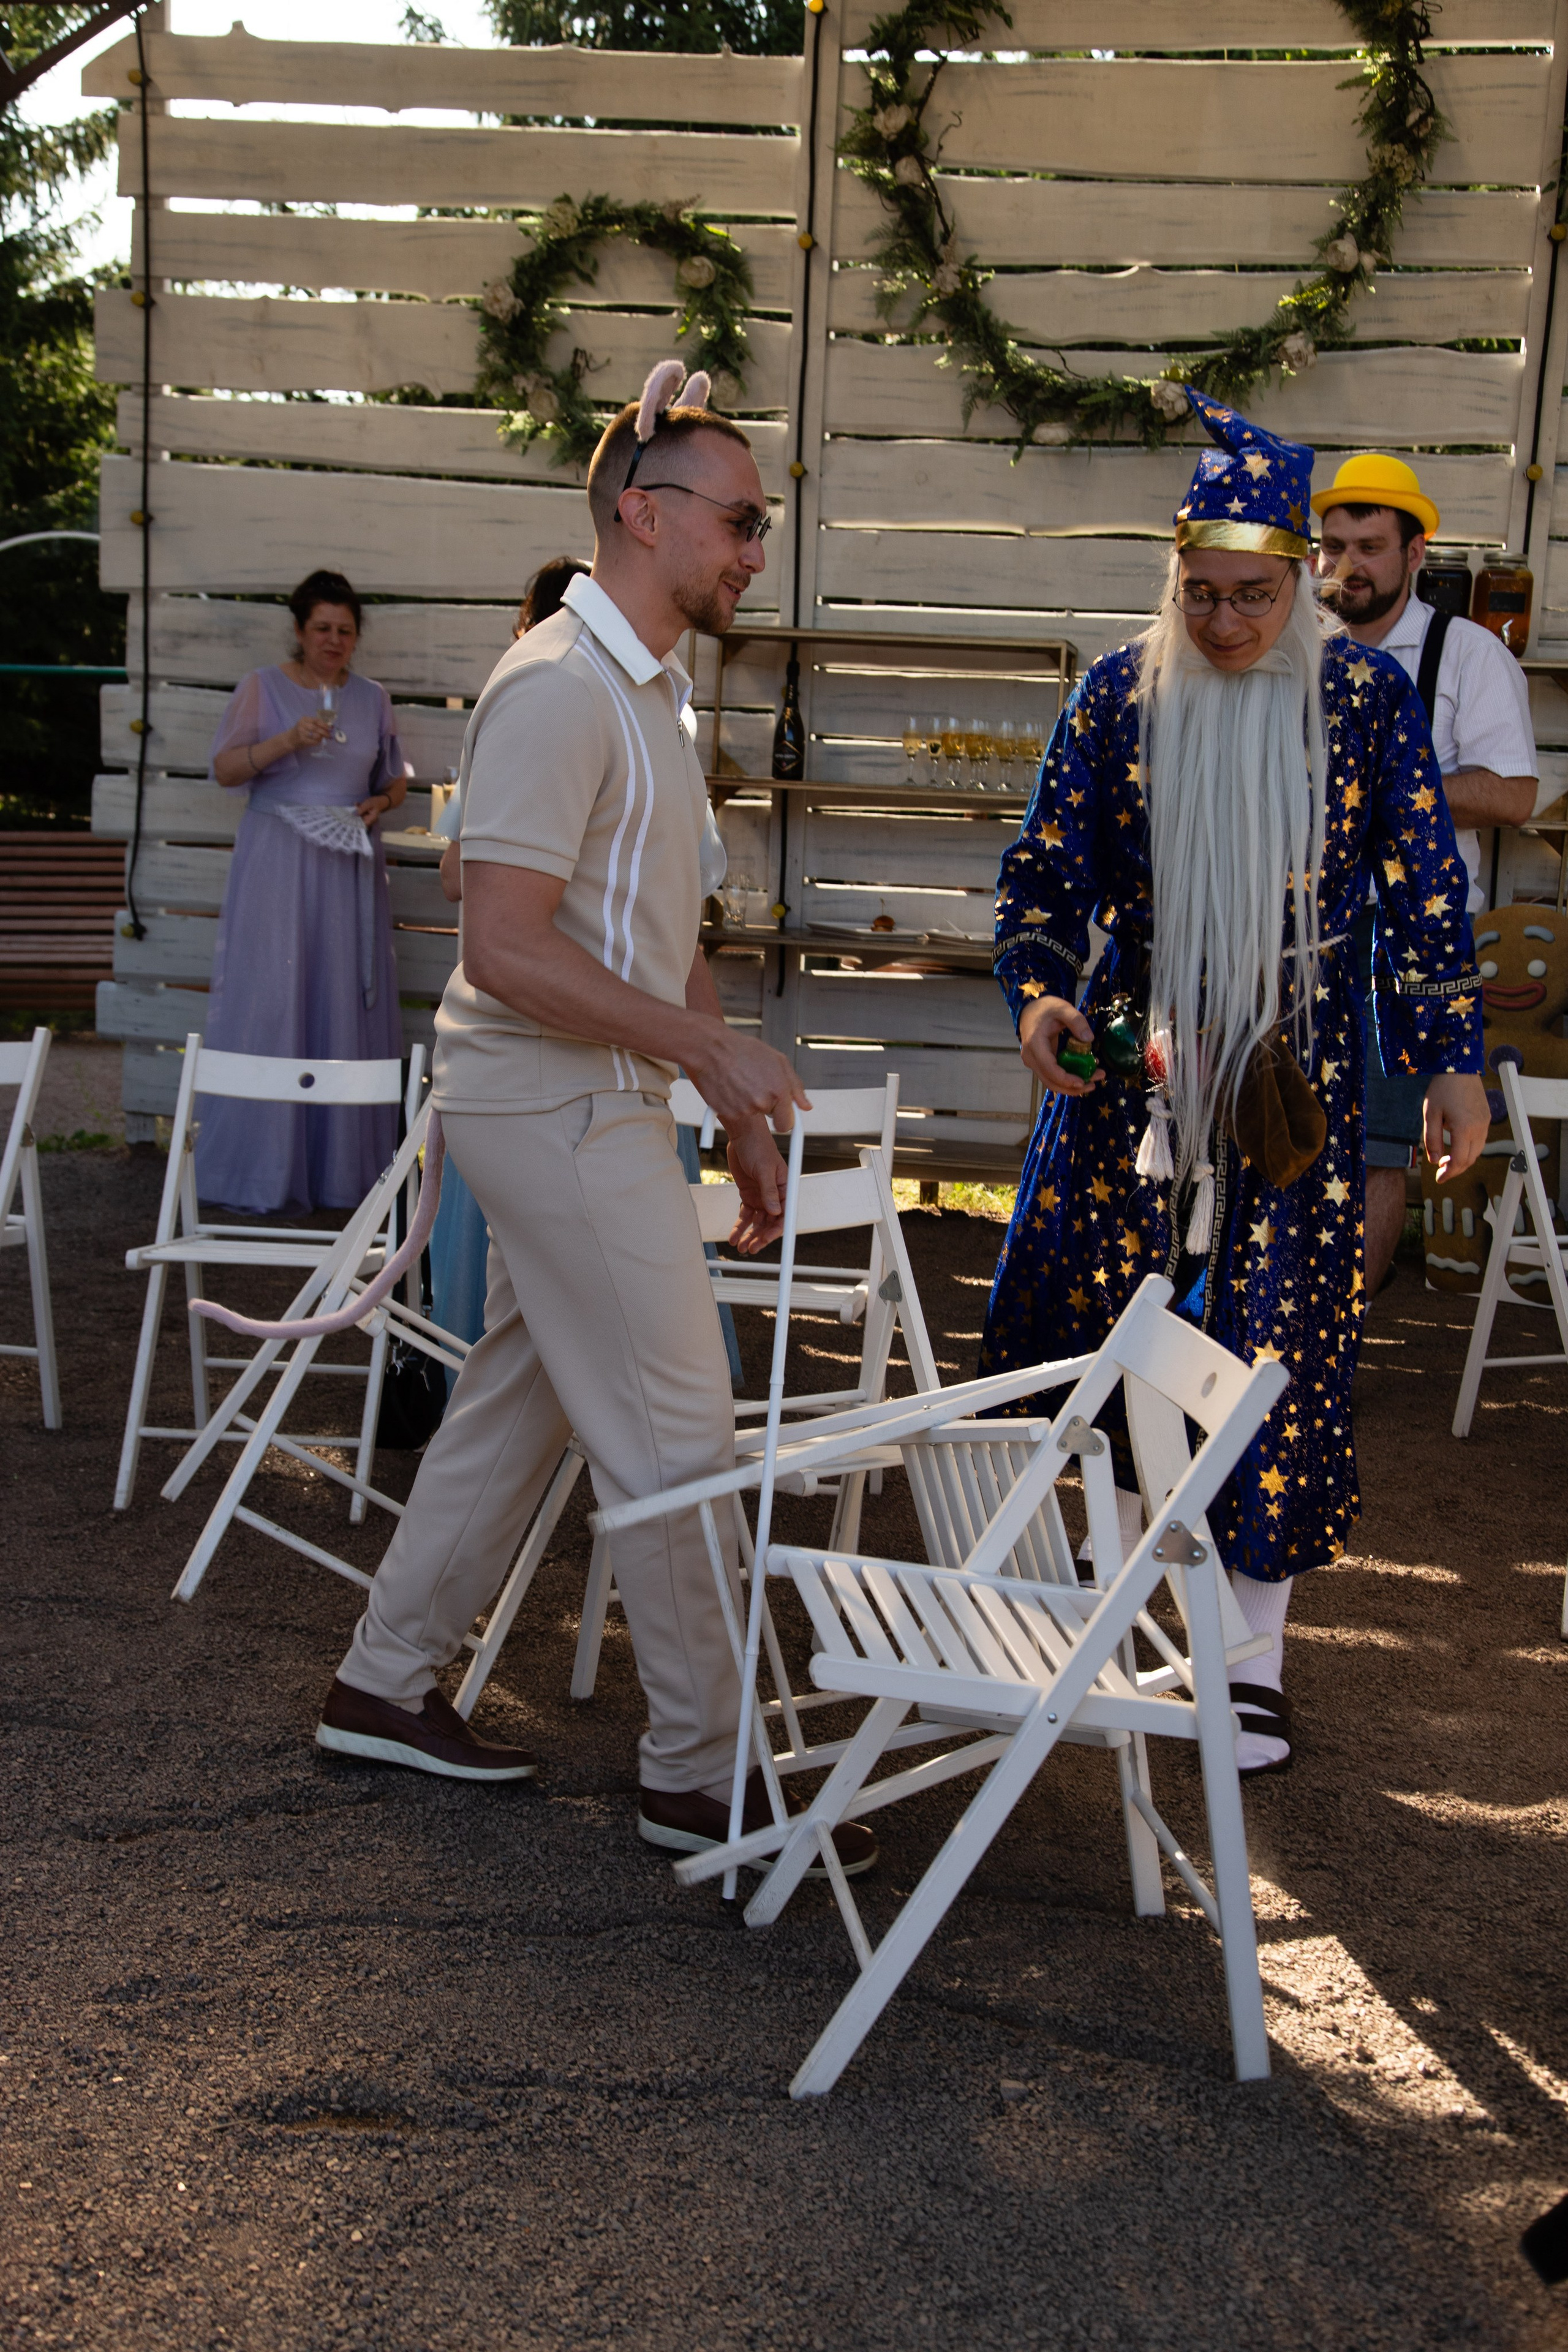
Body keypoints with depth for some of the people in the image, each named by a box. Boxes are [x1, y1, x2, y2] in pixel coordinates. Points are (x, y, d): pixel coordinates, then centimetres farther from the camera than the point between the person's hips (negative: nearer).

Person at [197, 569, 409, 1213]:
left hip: (350, 864, 3)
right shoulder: (263, 688, 2)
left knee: (347, 1006, 1)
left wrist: (382, 802, -2)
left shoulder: (372, 697, 12)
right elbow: (223, 769, -3)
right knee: (267, 1003, -6)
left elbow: (396, 779, 20)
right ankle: (259, 1170, 1)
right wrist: (287, 741, -17)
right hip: (277, 863, -3)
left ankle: (342, 1166, 8)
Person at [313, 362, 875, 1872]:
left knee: (517, 1405, 16)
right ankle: (701, 1774, 7)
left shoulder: (648, 688, 16)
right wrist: (707, 1047, -21)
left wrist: (742, 1117, 17)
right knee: (676, 1439, -5)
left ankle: (385, 1685, 29)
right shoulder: (559, 688, -17)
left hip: (596, 1109, 10)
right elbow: (505, 948, -24)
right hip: (557, 1112, -10)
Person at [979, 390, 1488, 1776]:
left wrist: (1453, 1062, -3)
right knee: (1109, 1313, 9)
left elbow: (1425, 890, 0)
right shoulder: (1121, 694, 0)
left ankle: (1255, 1656, 12)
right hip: (1136, 1055, 2)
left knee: (1281, 1344, -1)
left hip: (1298, 1067, -2)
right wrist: (1041, 996, -14)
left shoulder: (1366, 697, -3)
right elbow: (1048, 869, 3)